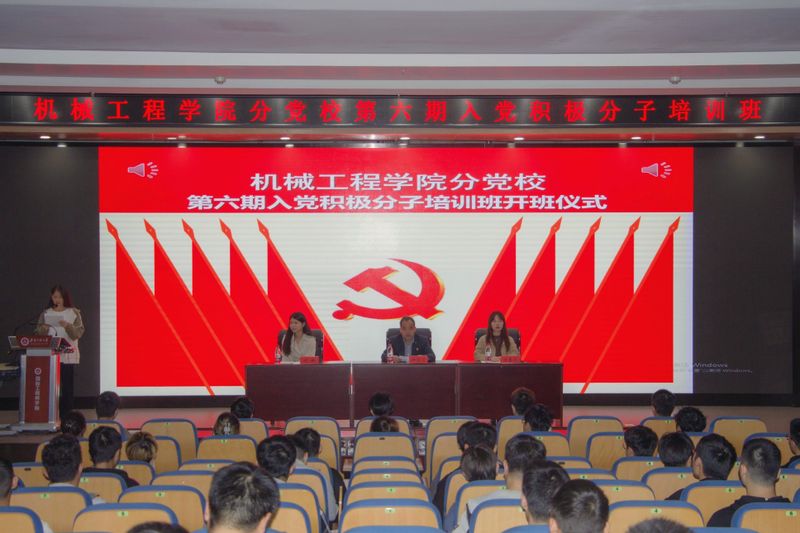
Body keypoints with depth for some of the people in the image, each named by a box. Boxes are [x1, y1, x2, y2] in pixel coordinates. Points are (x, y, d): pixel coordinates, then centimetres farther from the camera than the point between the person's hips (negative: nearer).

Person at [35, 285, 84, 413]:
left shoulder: (74, 313, 4)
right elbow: (38, 333, 11)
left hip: (68, 354, -1)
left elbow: (78, 333, -3)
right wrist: (42, 330, -11)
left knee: (67, 386, -3)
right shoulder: (46, 313, 10)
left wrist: (68, 327, -20)